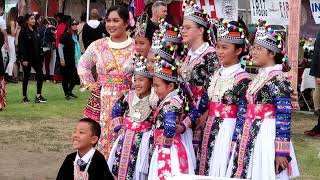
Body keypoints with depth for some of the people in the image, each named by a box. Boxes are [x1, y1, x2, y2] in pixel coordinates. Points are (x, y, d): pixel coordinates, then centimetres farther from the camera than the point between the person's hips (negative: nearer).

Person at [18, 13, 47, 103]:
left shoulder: (35, 31, 12)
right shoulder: (23, 32, -9)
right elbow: (22, 46, -14)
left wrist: (40, 57, 10)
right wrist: (24, 59, -20)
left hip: (36, 57, 6)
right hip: (27, 58, -6)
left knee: (40, 75, -4)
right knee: (26, 77, 2)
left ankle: (38, 95, 1)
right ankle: (24, 97, 11)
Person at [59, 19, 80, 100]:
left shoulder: (76, 35, 10)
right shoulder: (65, 35, -11)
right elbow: (60, 47, -12)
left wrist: (79, 58, 14)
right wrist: (62, 59, -15)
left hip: (74, 60, 7)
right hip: (66, 60, -7)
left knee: (75, 77, 5)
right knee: (66, 77, 0)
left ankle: (69, 91, 22)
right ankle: (66, 94, 10)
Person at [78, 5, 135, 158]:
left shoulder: (136, 48, -3)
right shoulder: (97, 46, 6)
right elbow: (82, 65, 21)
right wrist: (89, 84, 12)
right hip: (101, 101, 2)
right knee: (98, 139, 1)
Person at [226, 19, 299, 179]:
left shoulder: (278, 79, -13)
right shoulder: (259, 77, 12)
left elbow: (284, 117, -17)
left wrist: (281, 151, -20)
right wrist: (240, 140, 22)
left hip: (266, 137, -8)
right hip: (250, 136, 8)